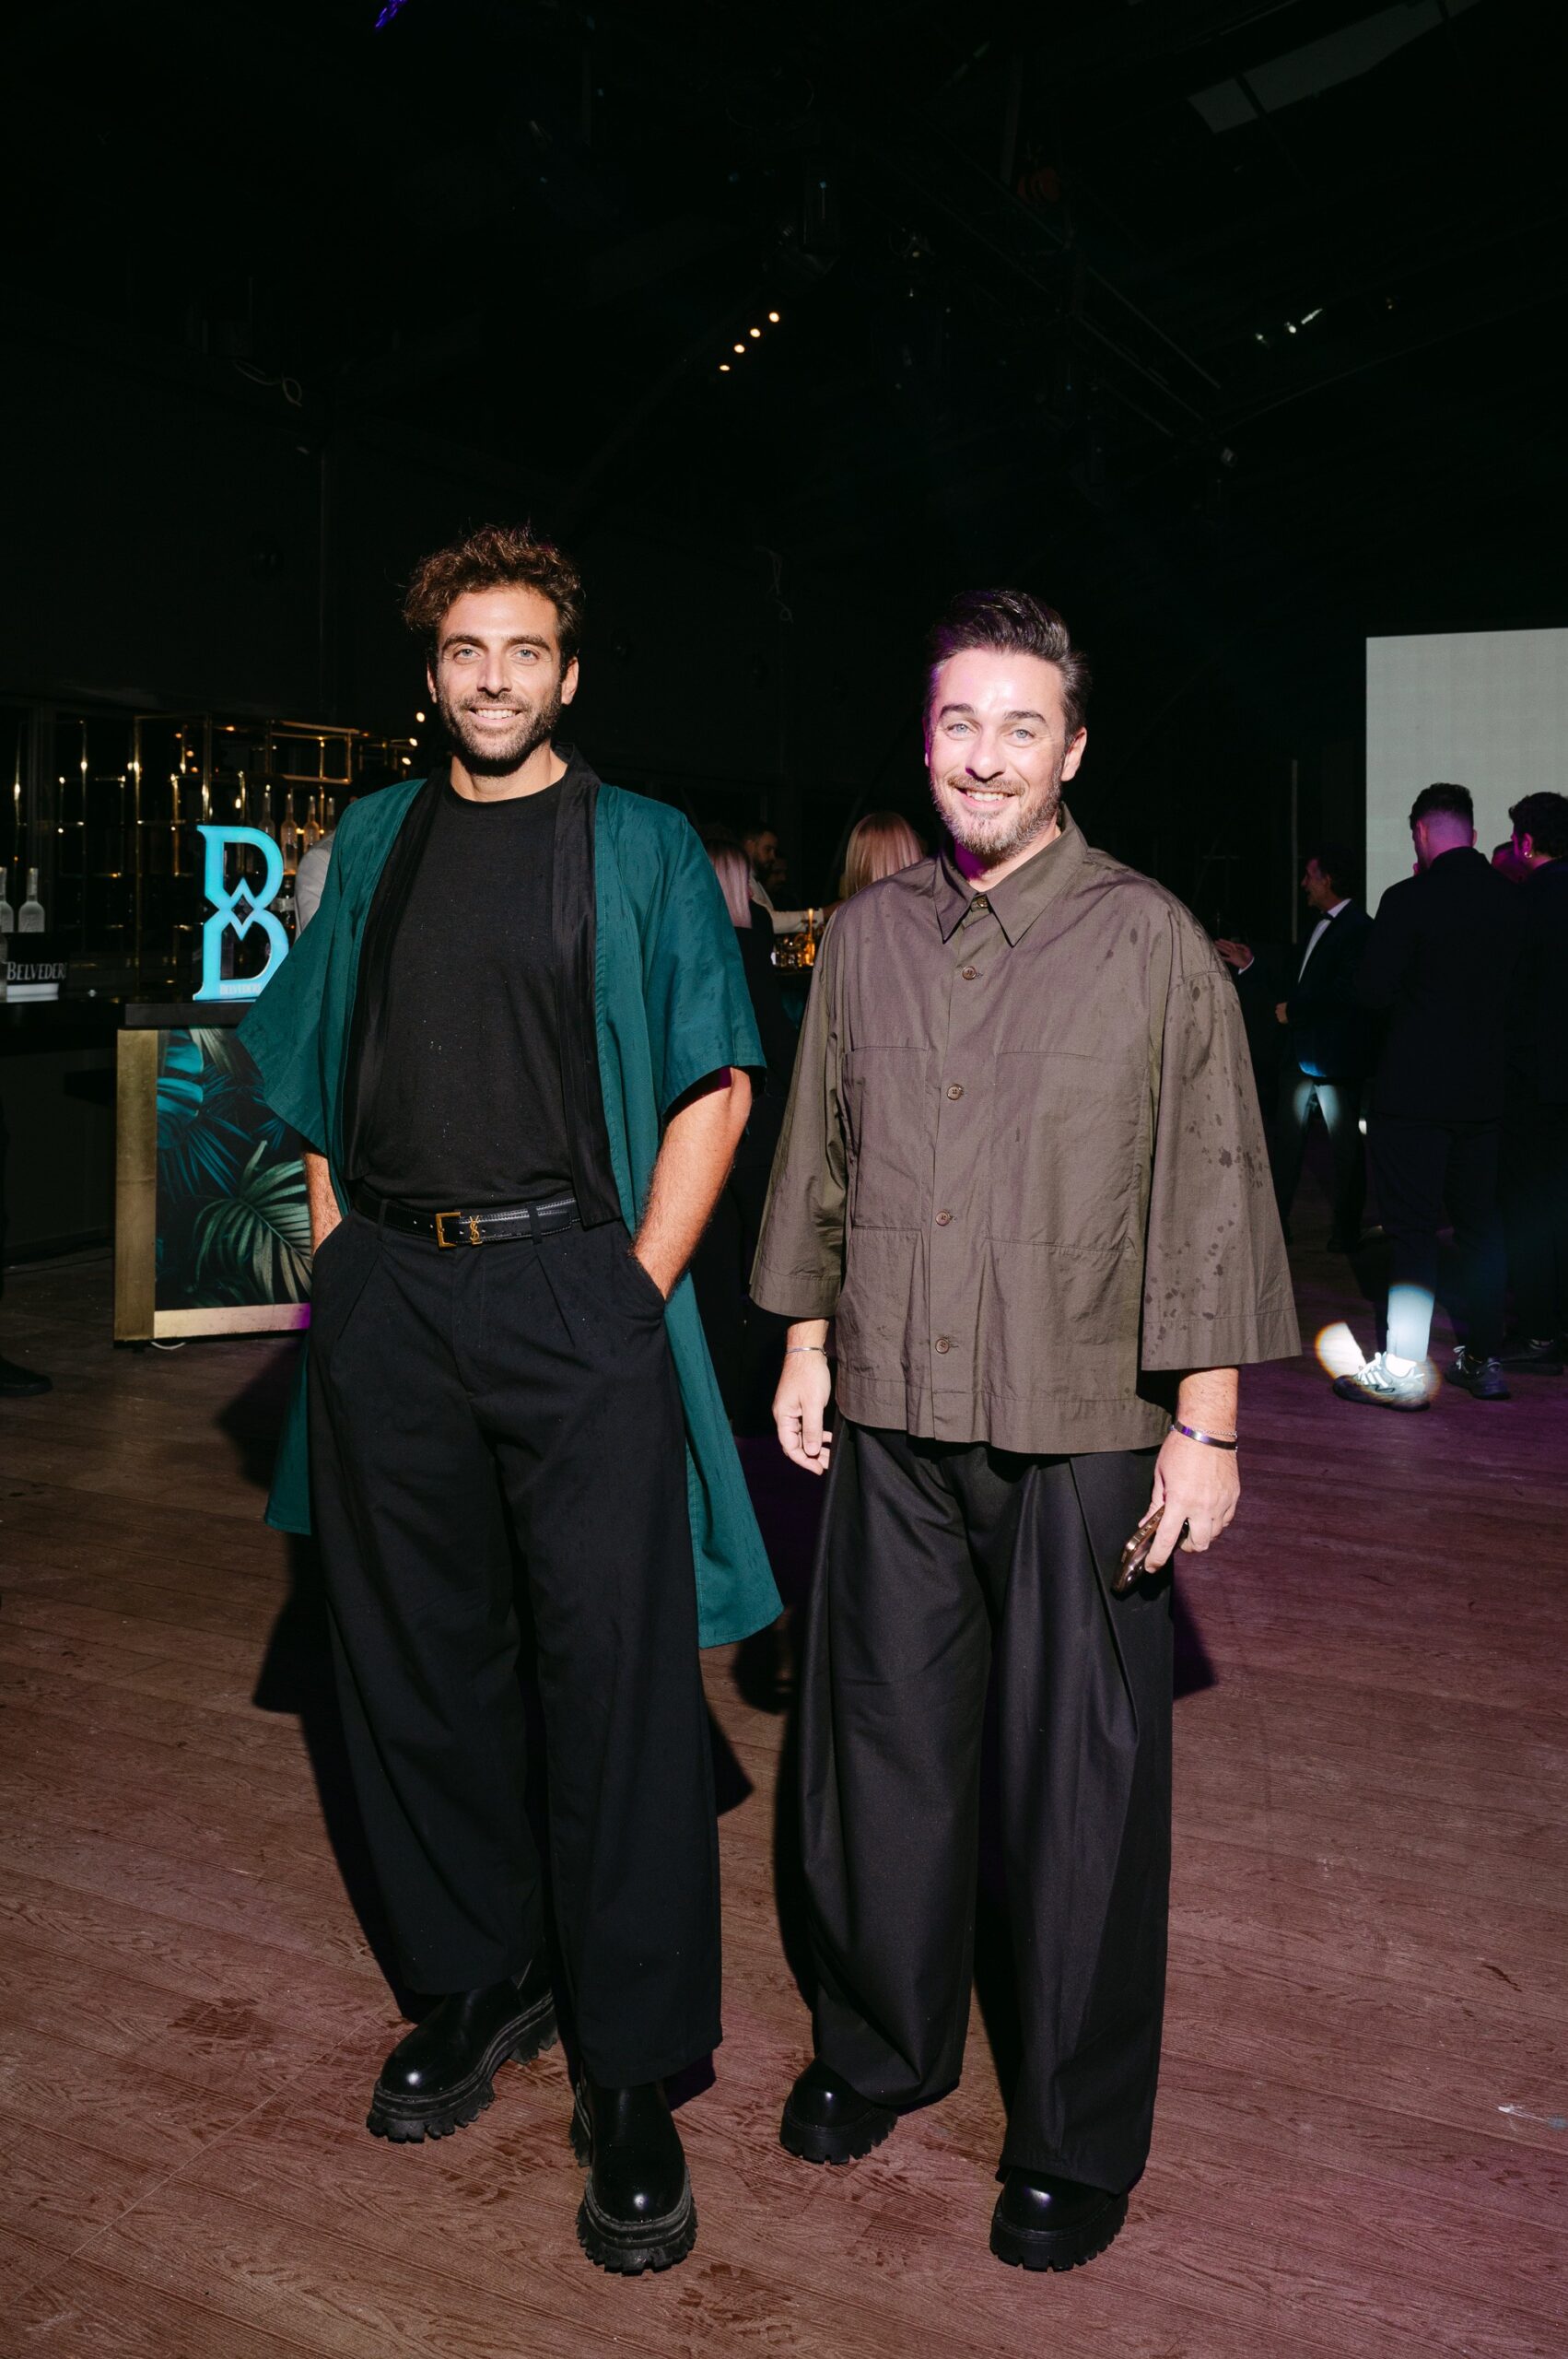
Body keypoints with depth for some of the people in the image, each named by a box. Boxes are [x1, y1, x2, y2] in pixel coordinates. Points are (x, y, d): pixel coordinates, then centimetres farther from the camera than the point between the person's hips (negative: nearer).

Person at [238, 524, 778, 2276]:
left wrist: (637, 1283, -8)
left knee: (616, 1670, -3)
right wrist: (337, 1250, 7)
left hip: (574, 1292, -4)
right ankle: (476, 1983, 31)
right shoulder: (374, 843, 14)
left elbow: (713, 1084, 0)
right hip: (388, 1297, 4)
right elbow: (317, 1070, 18)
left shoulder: (639, 848, 3)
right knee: (413, 1656, 12)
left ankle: (633, 2069, 11)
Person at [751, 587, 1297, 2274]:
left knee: (1081, 1782, 5)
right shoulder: (867, 934, 8)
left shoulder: (1150, 943, -4)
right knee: (879, 1742, 14)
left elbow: (1209, 1188, -5)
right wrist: (806, 1345, 13)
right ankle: (879, 2046, 36)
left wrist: (1207, 1422, -8)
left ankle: (1079, 2137, 25)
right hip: (892, 1422, 4)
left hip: (1083, 1434, -3)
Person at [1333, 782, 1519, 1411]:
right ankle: (1484, 1360, 21)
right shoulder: (1511, 899, 3)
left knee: (1412, 1229, -2)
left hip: (1414, 1088, -5)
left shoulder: (1408, 900, -14)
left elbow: (1374, 993, -12)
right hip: (1484, 1089, 5)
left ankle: (1402, 1370, 1)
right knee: (1480, 1222, 14)